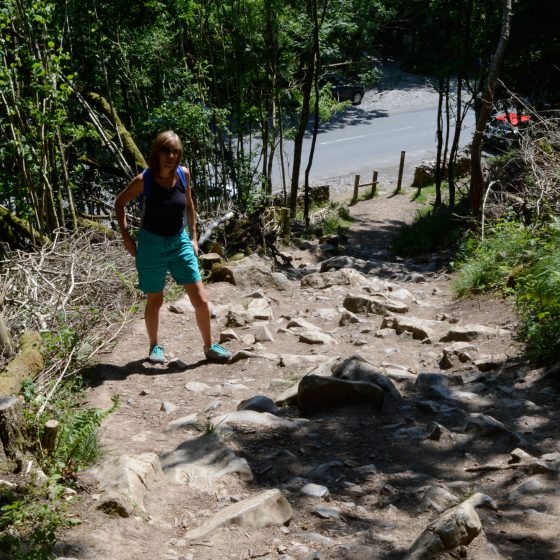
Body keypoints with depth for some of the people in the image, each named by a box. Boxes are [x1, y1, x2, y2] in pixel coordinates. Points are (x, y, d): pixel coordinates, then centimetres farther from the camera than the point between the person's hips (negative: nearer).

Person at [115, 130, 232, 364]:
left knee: (201, 300, -1)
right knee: (155, 301, 10)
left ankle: (209, 347, 16)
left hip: (179, 242, 3)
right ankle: (155, 347, 31)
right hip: (152, 244, -3)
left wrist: (193, 237, 10)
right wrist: (126, 236, -3)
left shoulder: (183, 174, -6)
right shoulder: (144, 180, -14)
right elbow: (119, 203, 1)